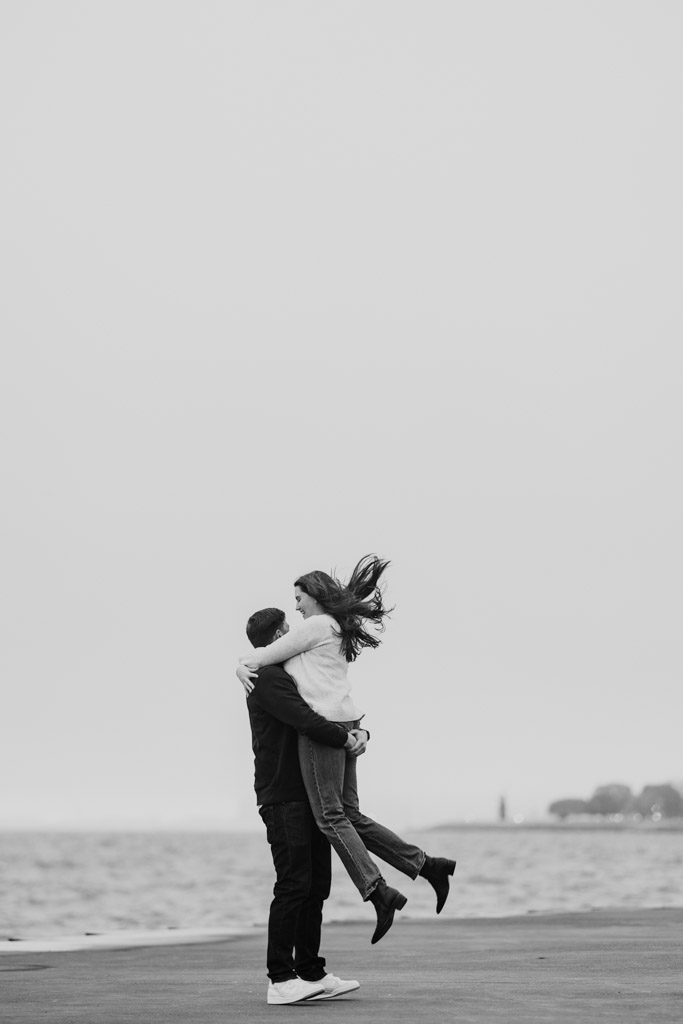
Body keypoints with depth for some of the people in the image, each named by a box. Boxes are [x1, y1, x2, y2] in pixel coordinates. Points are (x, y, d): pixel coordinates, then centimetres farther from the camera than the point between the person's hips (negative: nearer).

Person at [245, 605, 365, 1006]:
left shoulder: (296, 677, 22)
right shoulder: (268, 680, -9)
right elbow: (307, 722, -22)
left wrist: (360, 732, -2)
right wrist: (347, 739, -11)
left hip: (310, 796, 10)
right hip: (282, 796, -10)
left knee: (317, 884, 8)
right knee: (294, 883, -13)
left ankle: (312, 973, 12)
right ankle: (281, 980, -12)